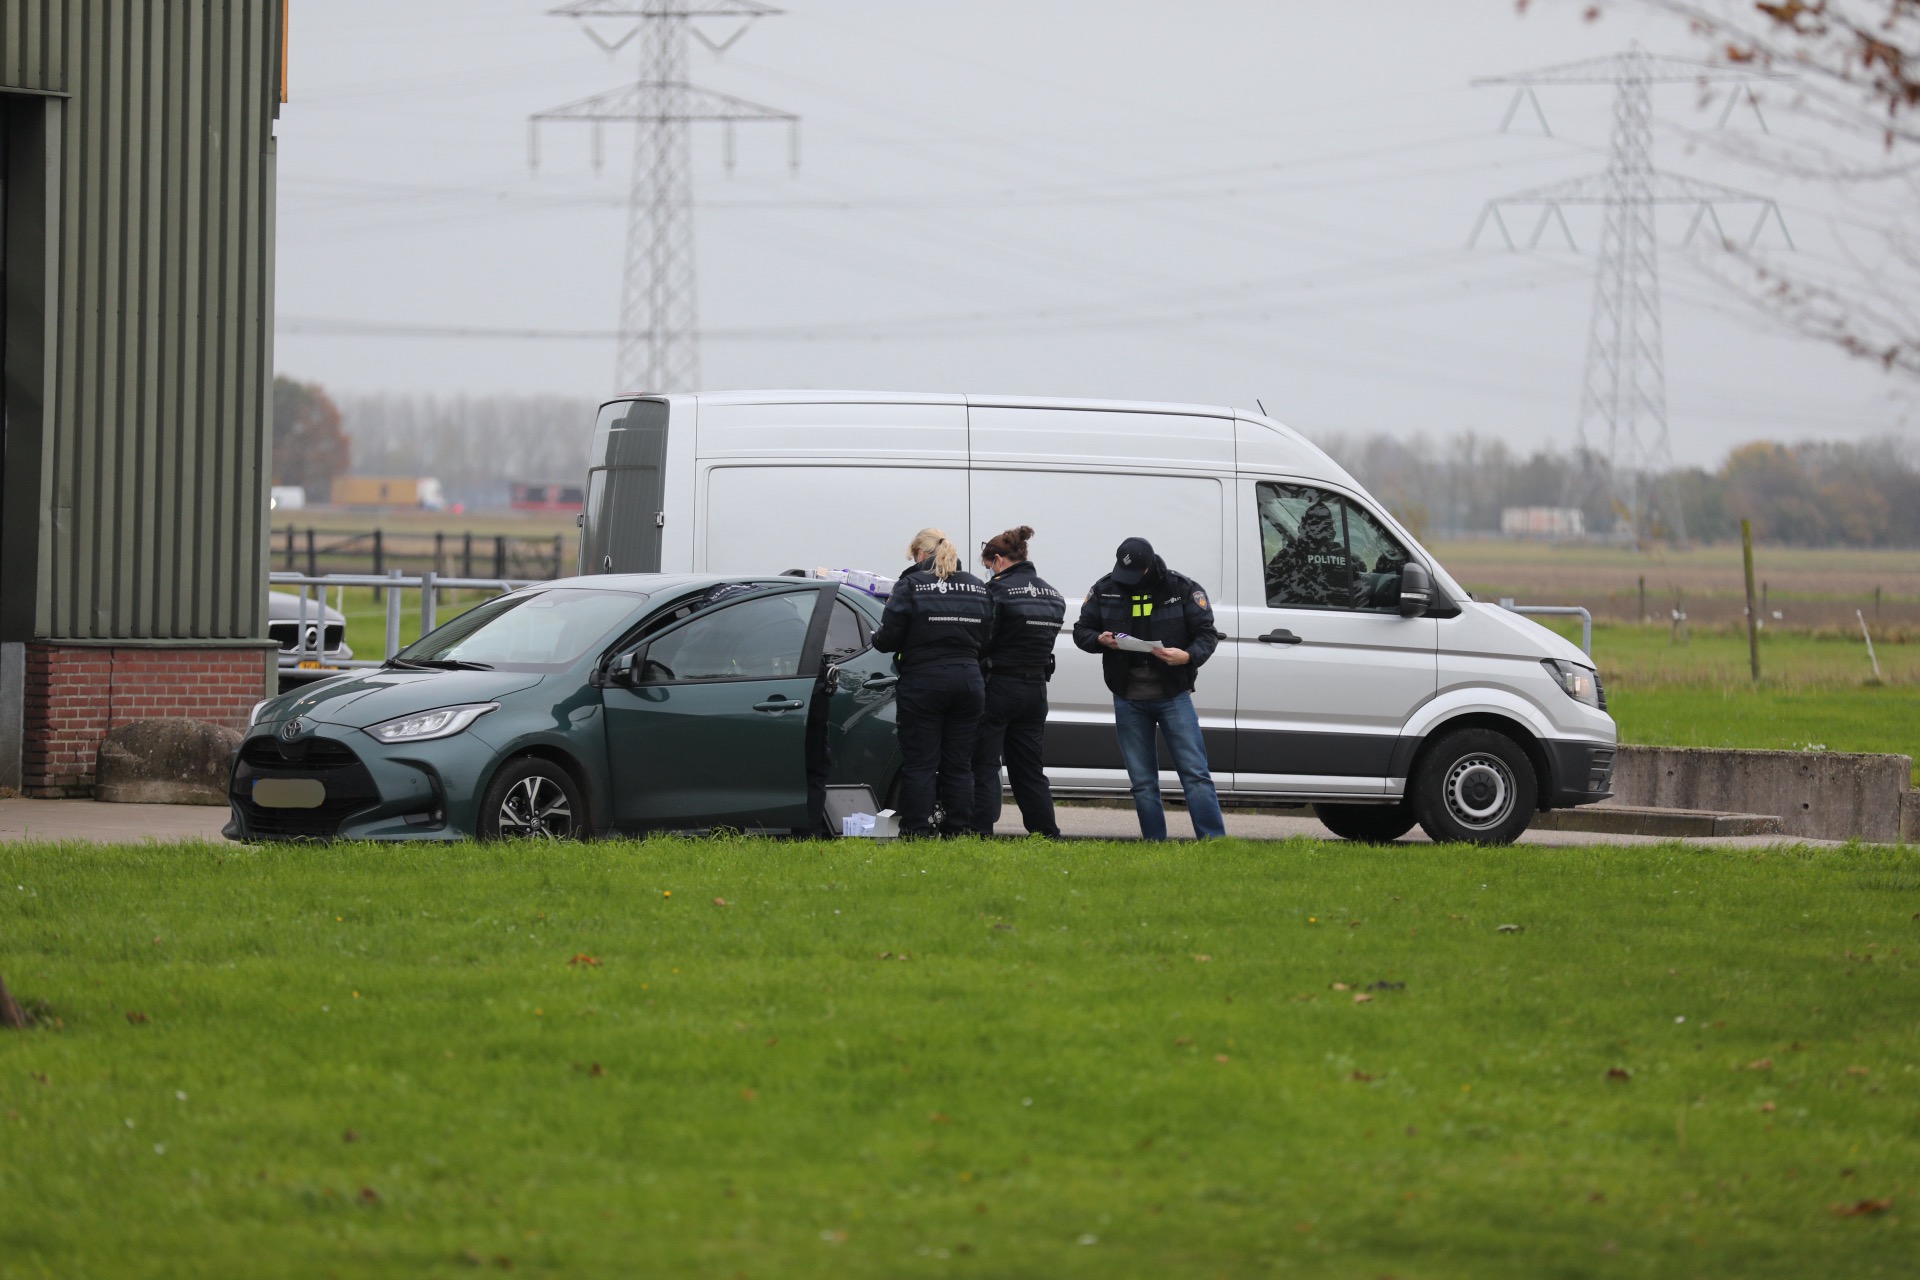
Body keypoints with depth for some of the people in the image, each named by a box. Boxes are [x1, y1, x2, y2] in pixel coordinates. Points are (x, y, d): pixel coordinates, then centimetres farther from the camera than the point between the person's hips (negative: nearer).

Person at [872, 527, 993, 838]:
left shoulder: (911, 585, -7)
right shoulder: (977, 588, 9)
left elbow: (889, 637, -10)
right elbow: (986, 640, 11)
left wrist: (875, 638, 12)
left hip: (923, 682, -4)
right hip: (968, 681, 5)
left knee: (919, 764, 0)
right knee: (960, 764, 9)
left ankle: (916, 832, -3)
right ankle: (959, 829, 8)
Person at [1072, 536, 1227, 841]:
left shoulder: (1183, 589, -4)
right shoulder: (1104, 591, 4)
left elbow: (1207, 634, -3)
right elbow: (1081, 631, 11)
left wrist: (1188, 656, -23)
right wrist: (1100, 640, -13)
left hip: (1173, 696, -3)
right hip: (1128, 699, 3)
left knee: (1195, 774, -7)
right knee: (1142, 782, 6)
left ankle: (1214, 841, -8)